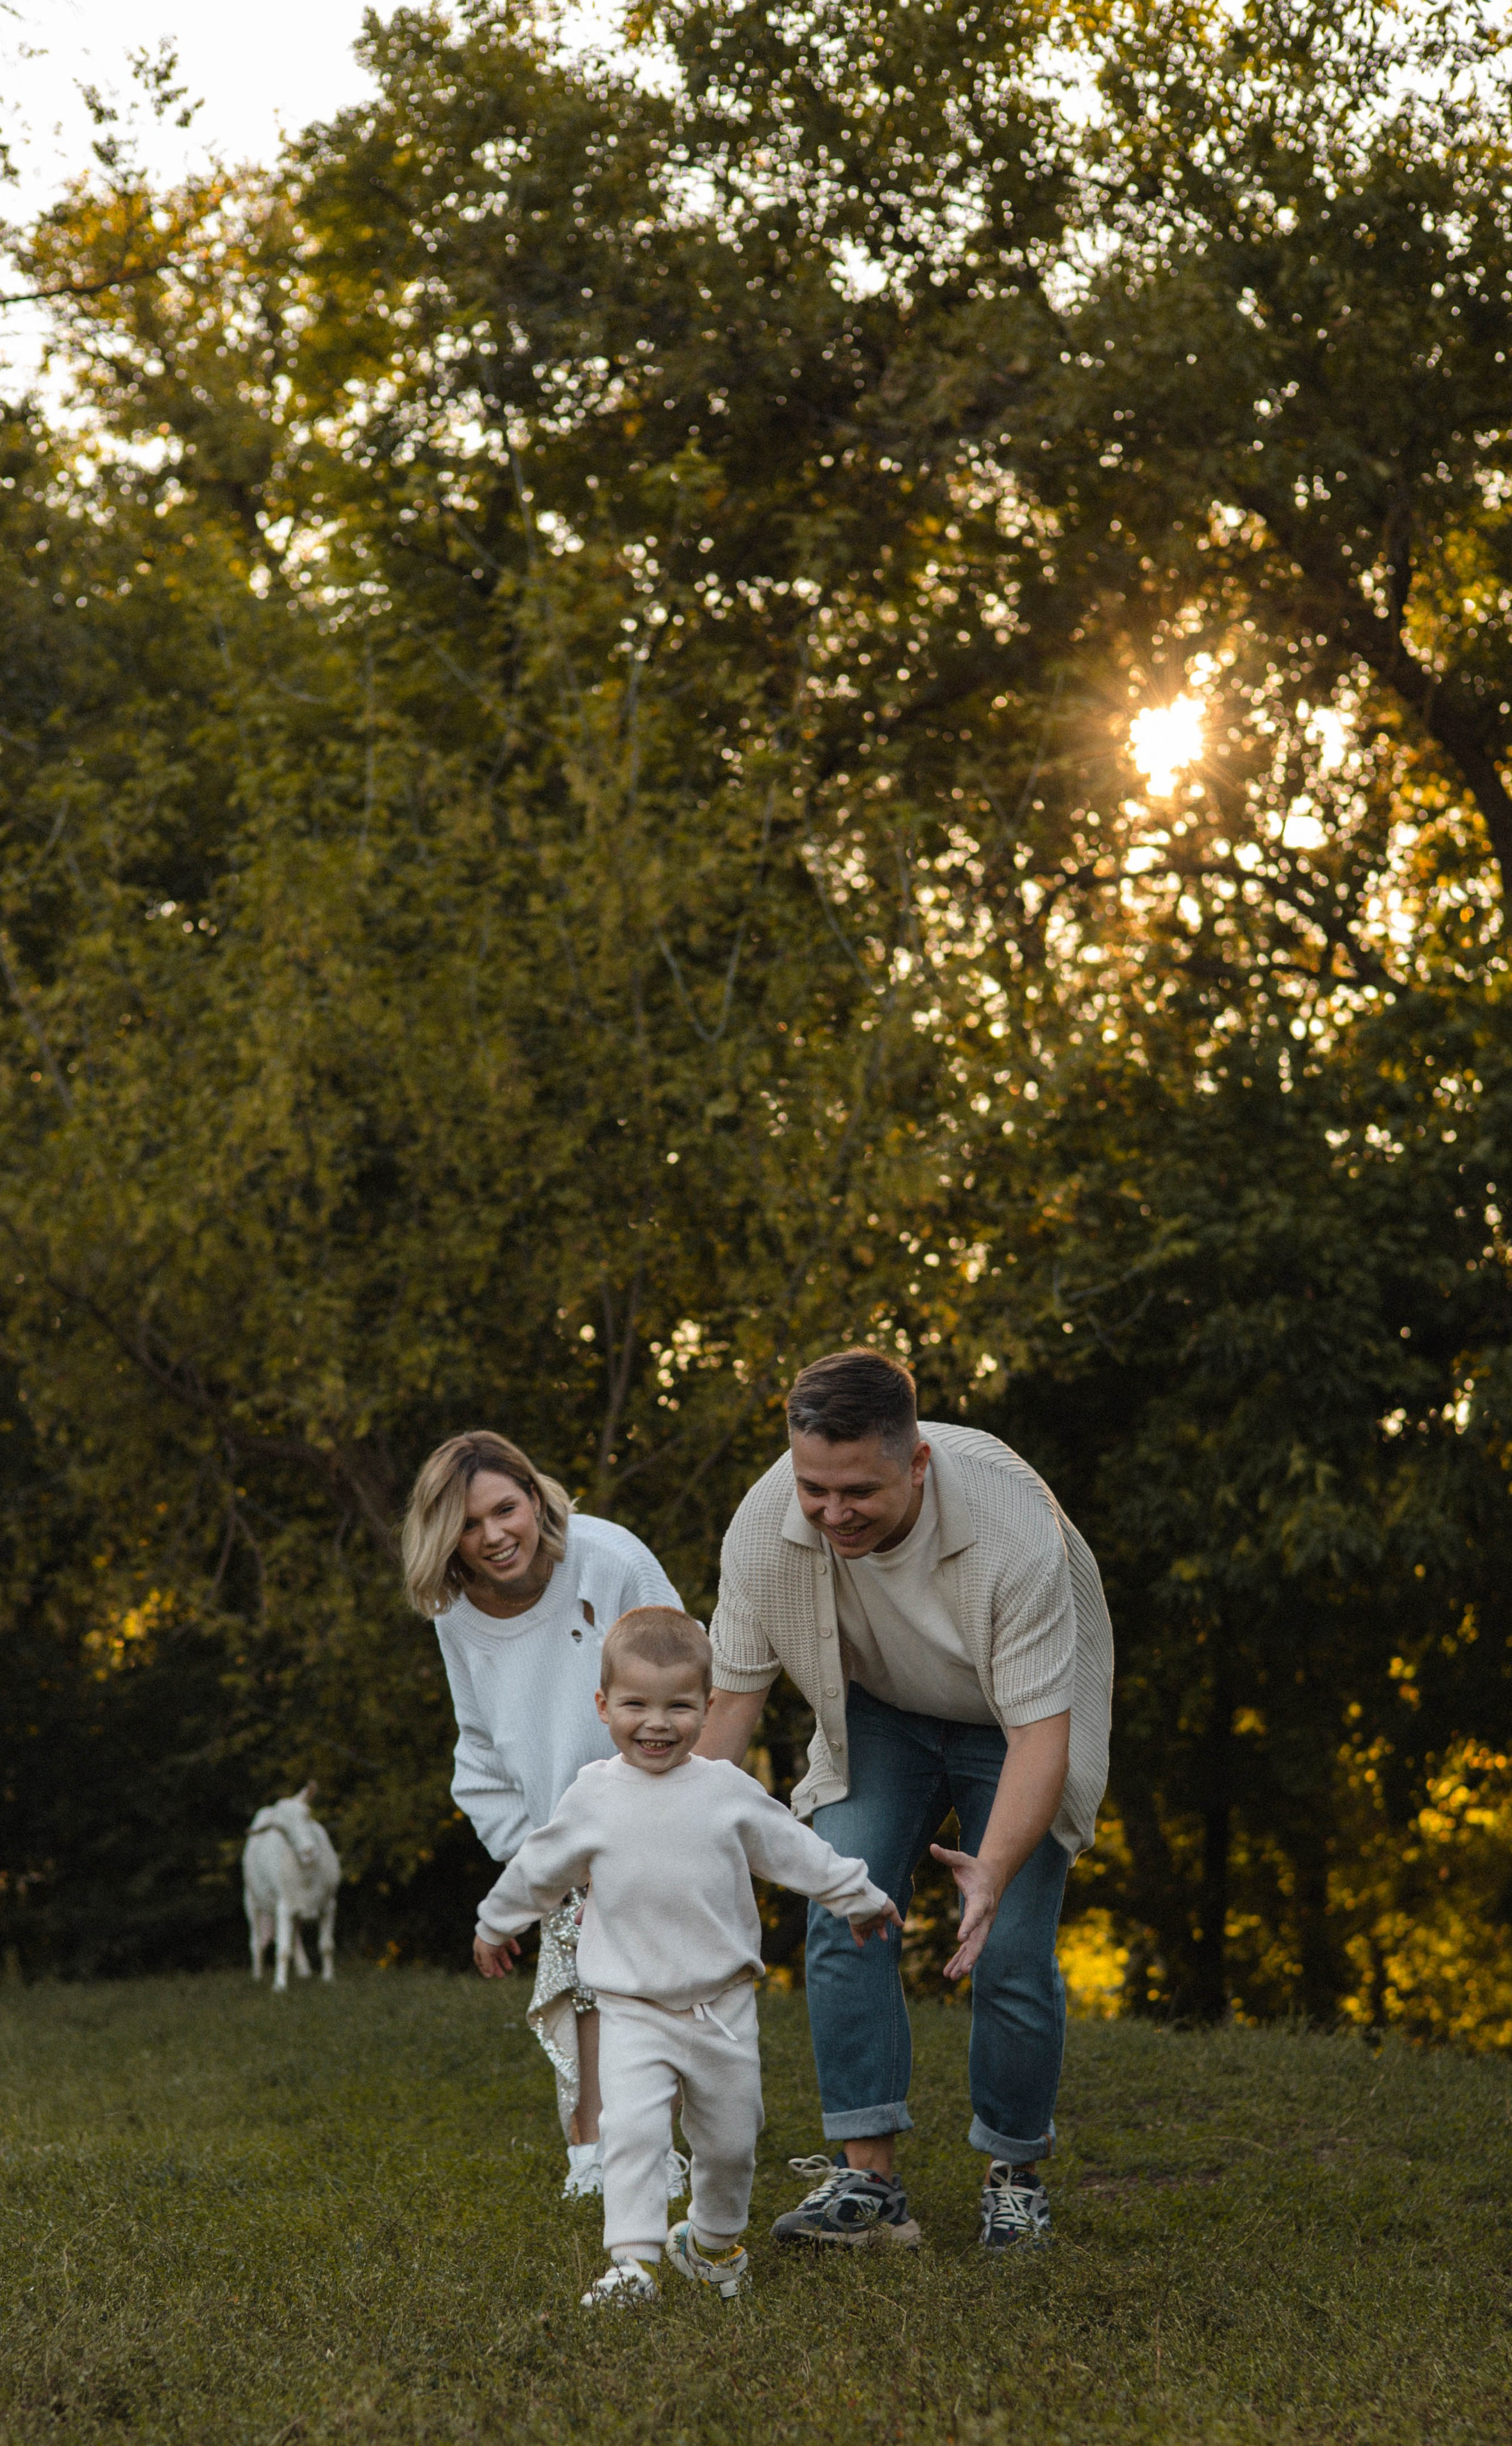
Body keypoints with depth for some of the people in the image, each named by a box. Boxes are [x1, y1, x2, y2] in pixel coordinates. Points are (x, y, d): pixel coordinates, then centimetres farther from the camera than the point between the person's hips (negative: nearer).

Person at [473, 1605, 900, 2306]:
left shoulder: (728, 1791, -2)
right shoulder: (594, 1798, -3)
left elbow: (795, 1851, 11)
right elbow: (540, 1868, 14)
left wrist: (857, 1899, 20)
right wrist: (497, 1925, 26)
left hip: (722, 2008, 2)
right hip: (631, 2011, -1)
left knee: (730, 2139, 11)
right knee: (632, 2127, -19)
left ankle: (713, 2238, 35)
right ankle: (632, 2260, -17)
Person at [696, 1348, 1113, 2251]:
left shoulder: (1015, 1525, -39)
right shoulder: (765, 1524, -27)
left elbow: (1040, 1733, -38)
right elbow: (732, 1695, -15)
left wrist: (991, 1874, -53)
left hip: (1018, 1720, -3)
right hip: (877, 1713, 3)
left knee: (1012, 1954, -12)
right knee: (844, 1919, -14)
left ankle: (1017, 2174, 10)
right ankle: (867, 2177, -8)